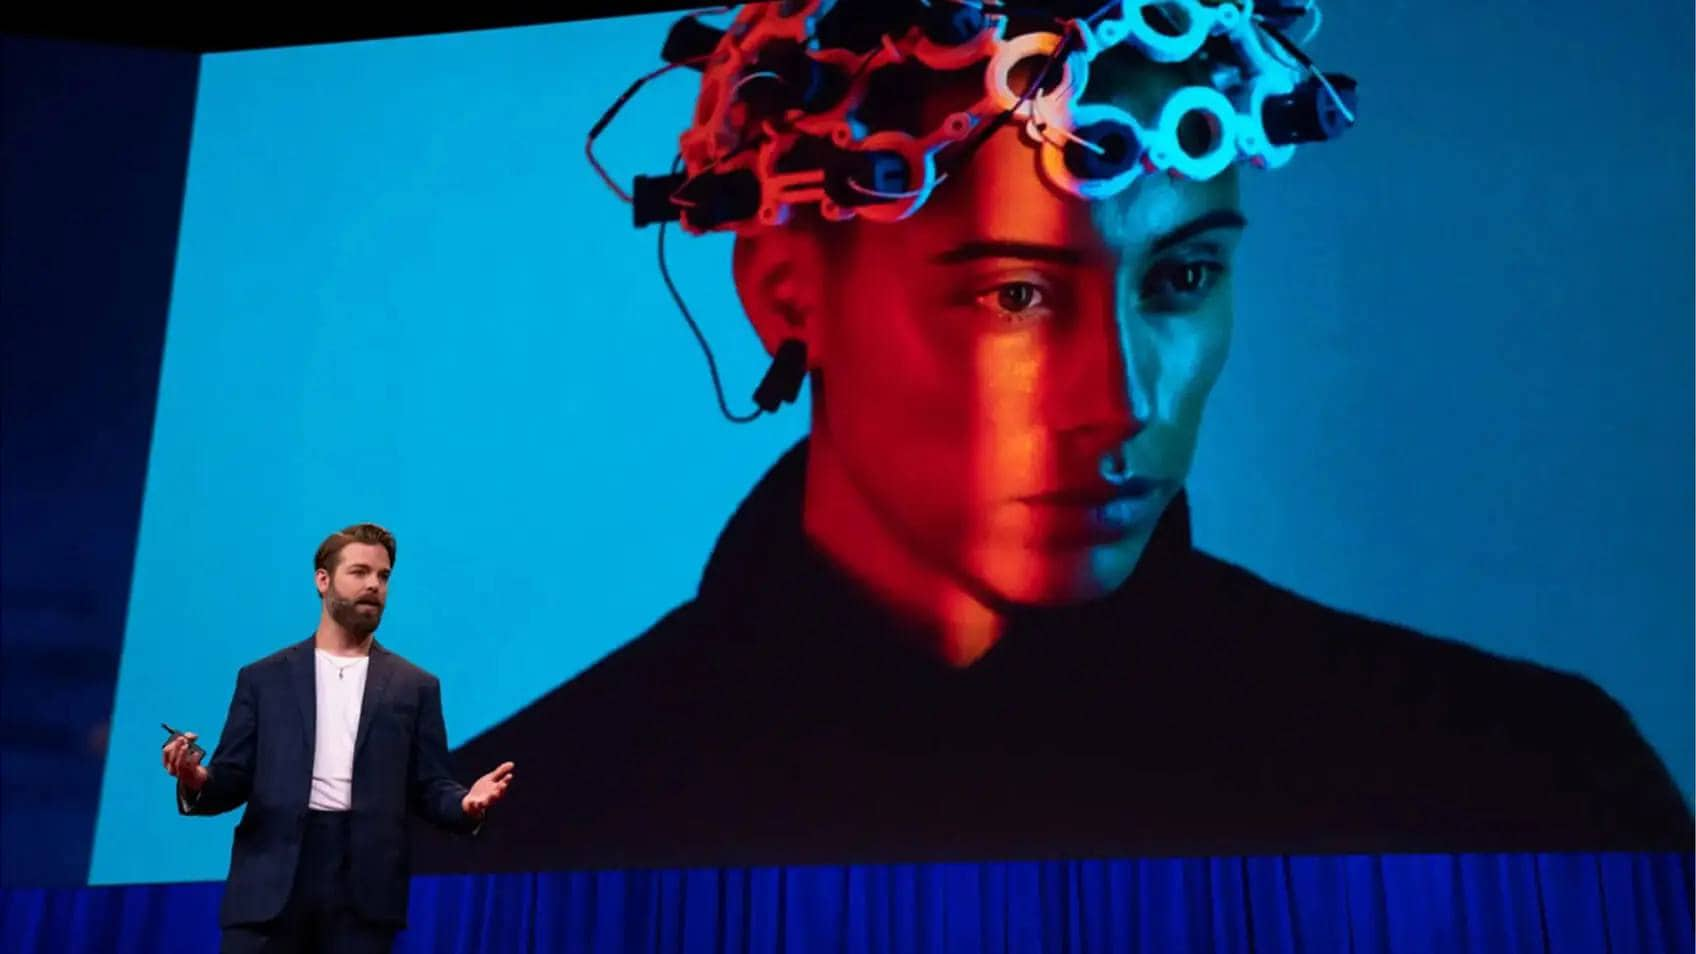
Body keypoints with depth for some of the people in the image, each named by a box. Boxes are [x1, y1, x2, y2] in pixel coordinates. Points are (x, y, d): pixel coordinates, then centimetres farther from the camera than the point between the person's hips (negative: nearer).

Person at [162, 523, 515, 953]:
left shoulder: (414, 686, 11)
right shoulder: (264, 677, 11)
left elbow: (429, 788, 8)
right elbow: (232, 782, 8)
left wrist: (467, 803, -15)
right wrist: (197, 781, -15)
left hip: (364, 888, 0)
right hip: (270, 882, 0)